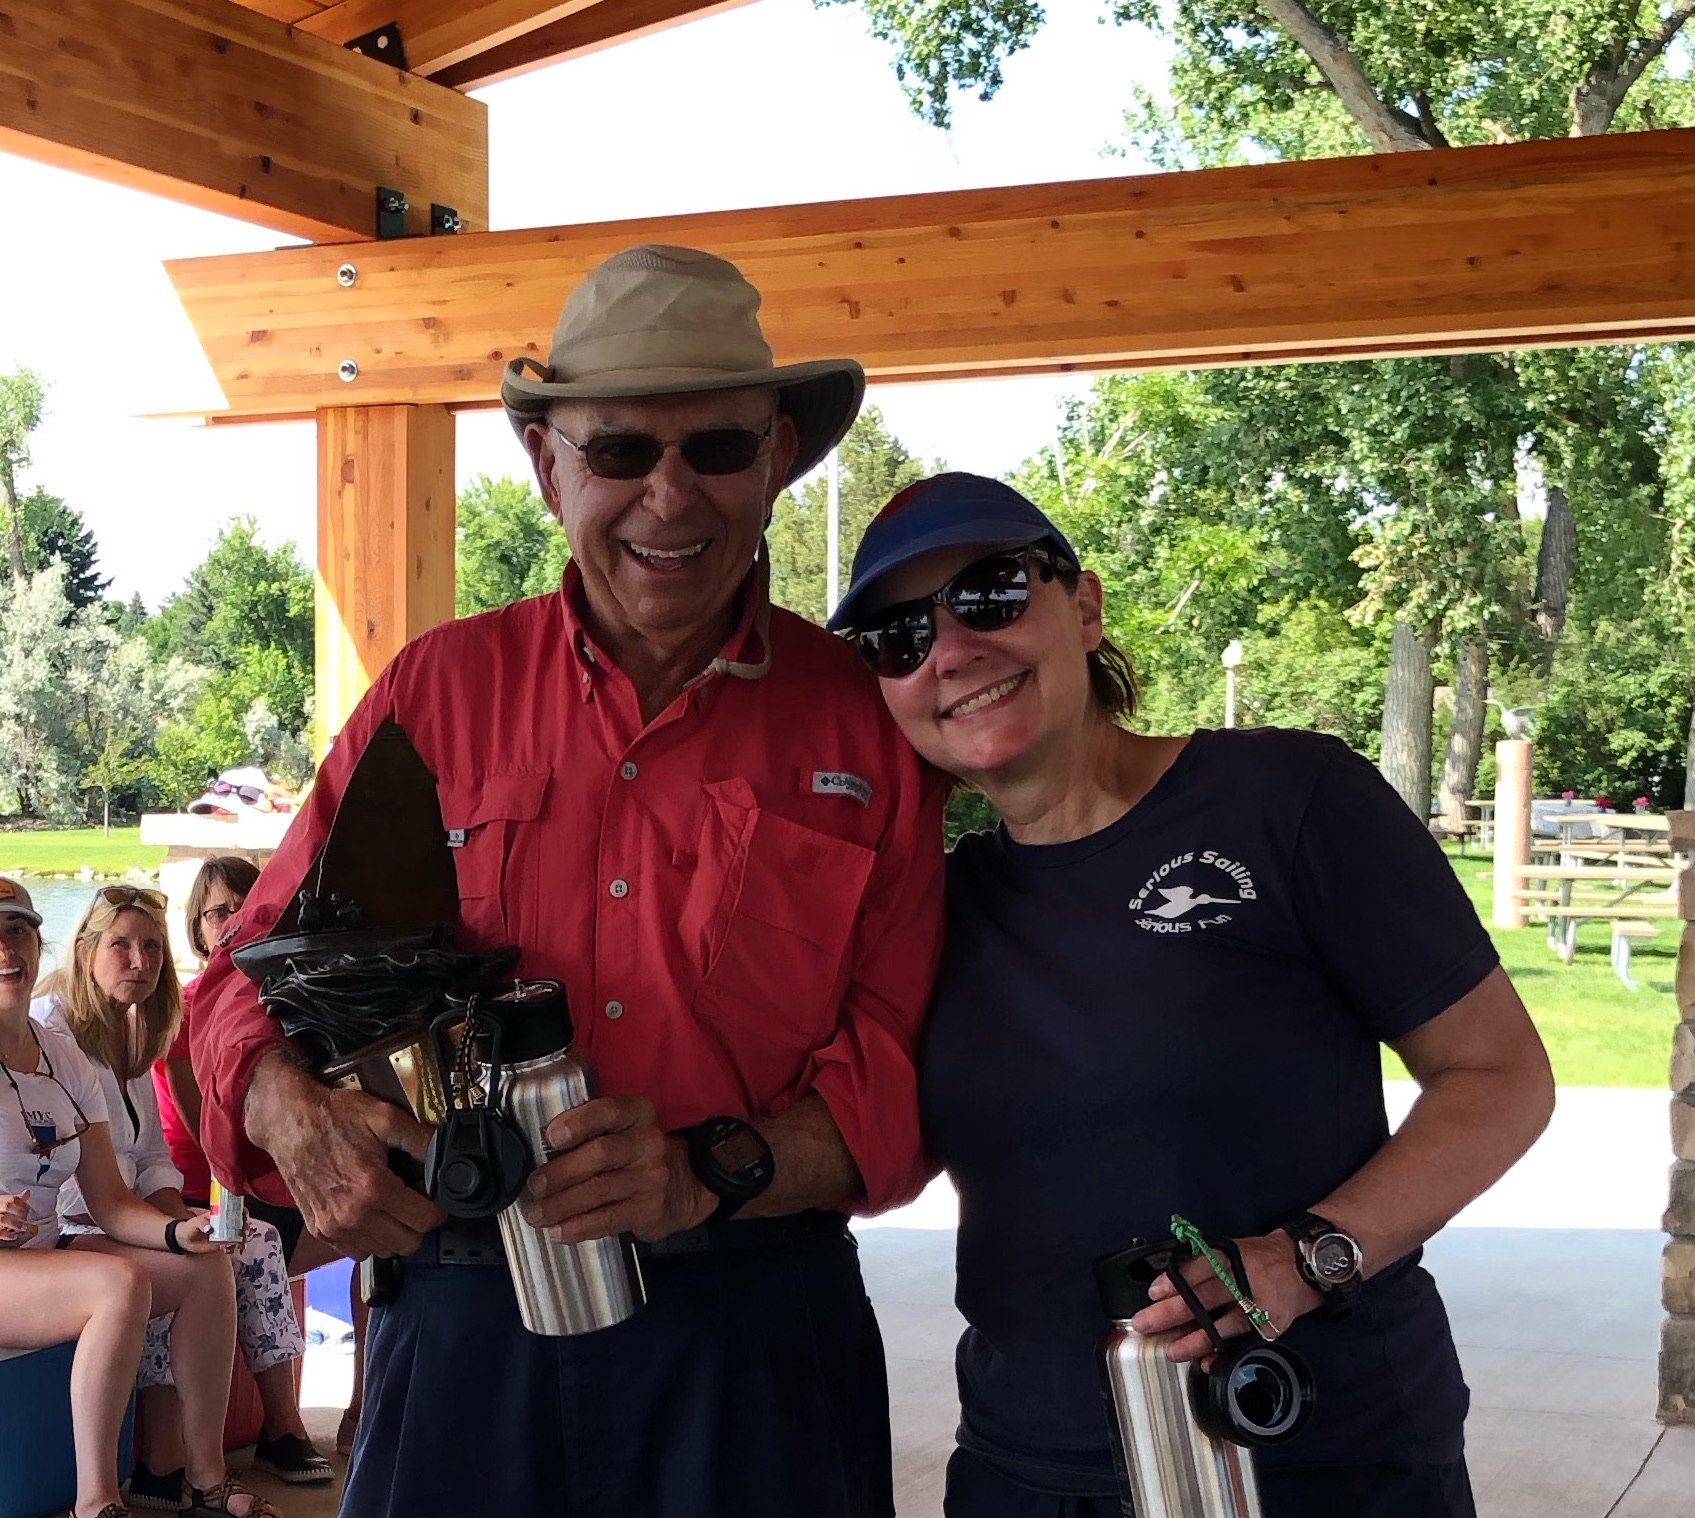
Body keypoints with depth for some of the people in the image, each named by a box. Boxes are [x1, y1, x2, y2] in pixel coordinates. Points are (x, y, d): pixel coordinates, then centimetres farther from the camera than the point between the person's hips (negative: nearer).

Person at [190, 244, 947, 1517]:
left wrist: (715, 1173, -20)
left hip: (755, 1336, -1)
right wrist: (296, 1115, -15)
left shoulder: (864, 726, 0)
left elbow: (905, 1070, -3)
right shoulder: (436, 692, 4)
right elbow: (261, 971, 6)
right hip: (463, 1318, 1)